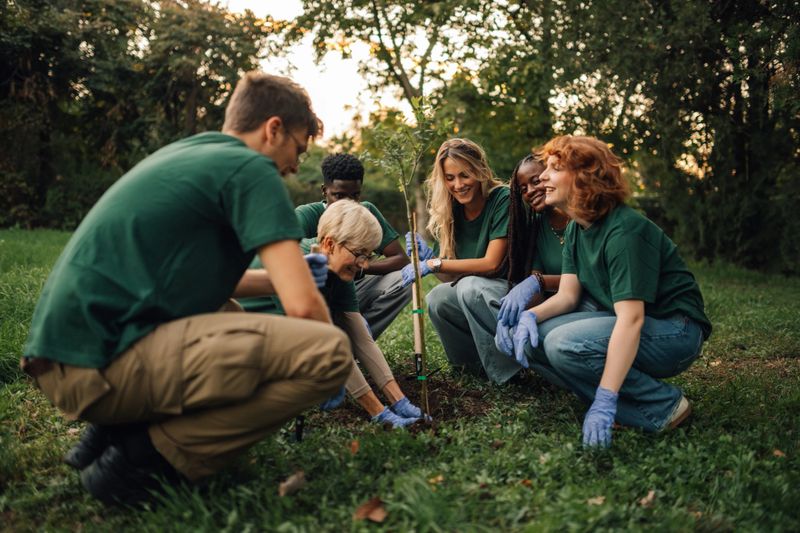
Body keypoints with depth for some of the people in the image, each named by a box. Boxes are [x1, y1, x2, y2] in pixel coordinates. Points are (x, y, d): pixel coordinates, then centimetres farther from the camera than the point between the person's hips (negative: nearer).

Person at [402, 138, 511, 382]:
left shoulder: (501, 199, -15)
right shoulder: (452, 211, 2)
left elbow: (491, 263, -22)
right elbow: (452, 275, 2)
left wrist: (434, 264, -22)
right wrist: (427, 256, -18)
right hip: (475, 294, 6)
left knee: (470, 286, -32)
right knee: (437, 299, -21)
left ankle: (509, 365, -16)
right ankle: (482, 363, -1)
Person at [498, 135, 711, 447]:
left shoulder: (624, 230, -24)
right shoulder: (576, 229, 5)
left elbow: (631, 319, -31)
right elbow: (567, 295, 2)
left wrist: (604, 402, -37)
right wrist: (530, 315, -22)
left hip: (673, 332, -9)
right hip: (618, 324, 9)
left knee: (565, 344, -31)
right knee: (530, 338, -9)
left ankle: (663, 405, -11)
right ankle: (635, 416, -6)